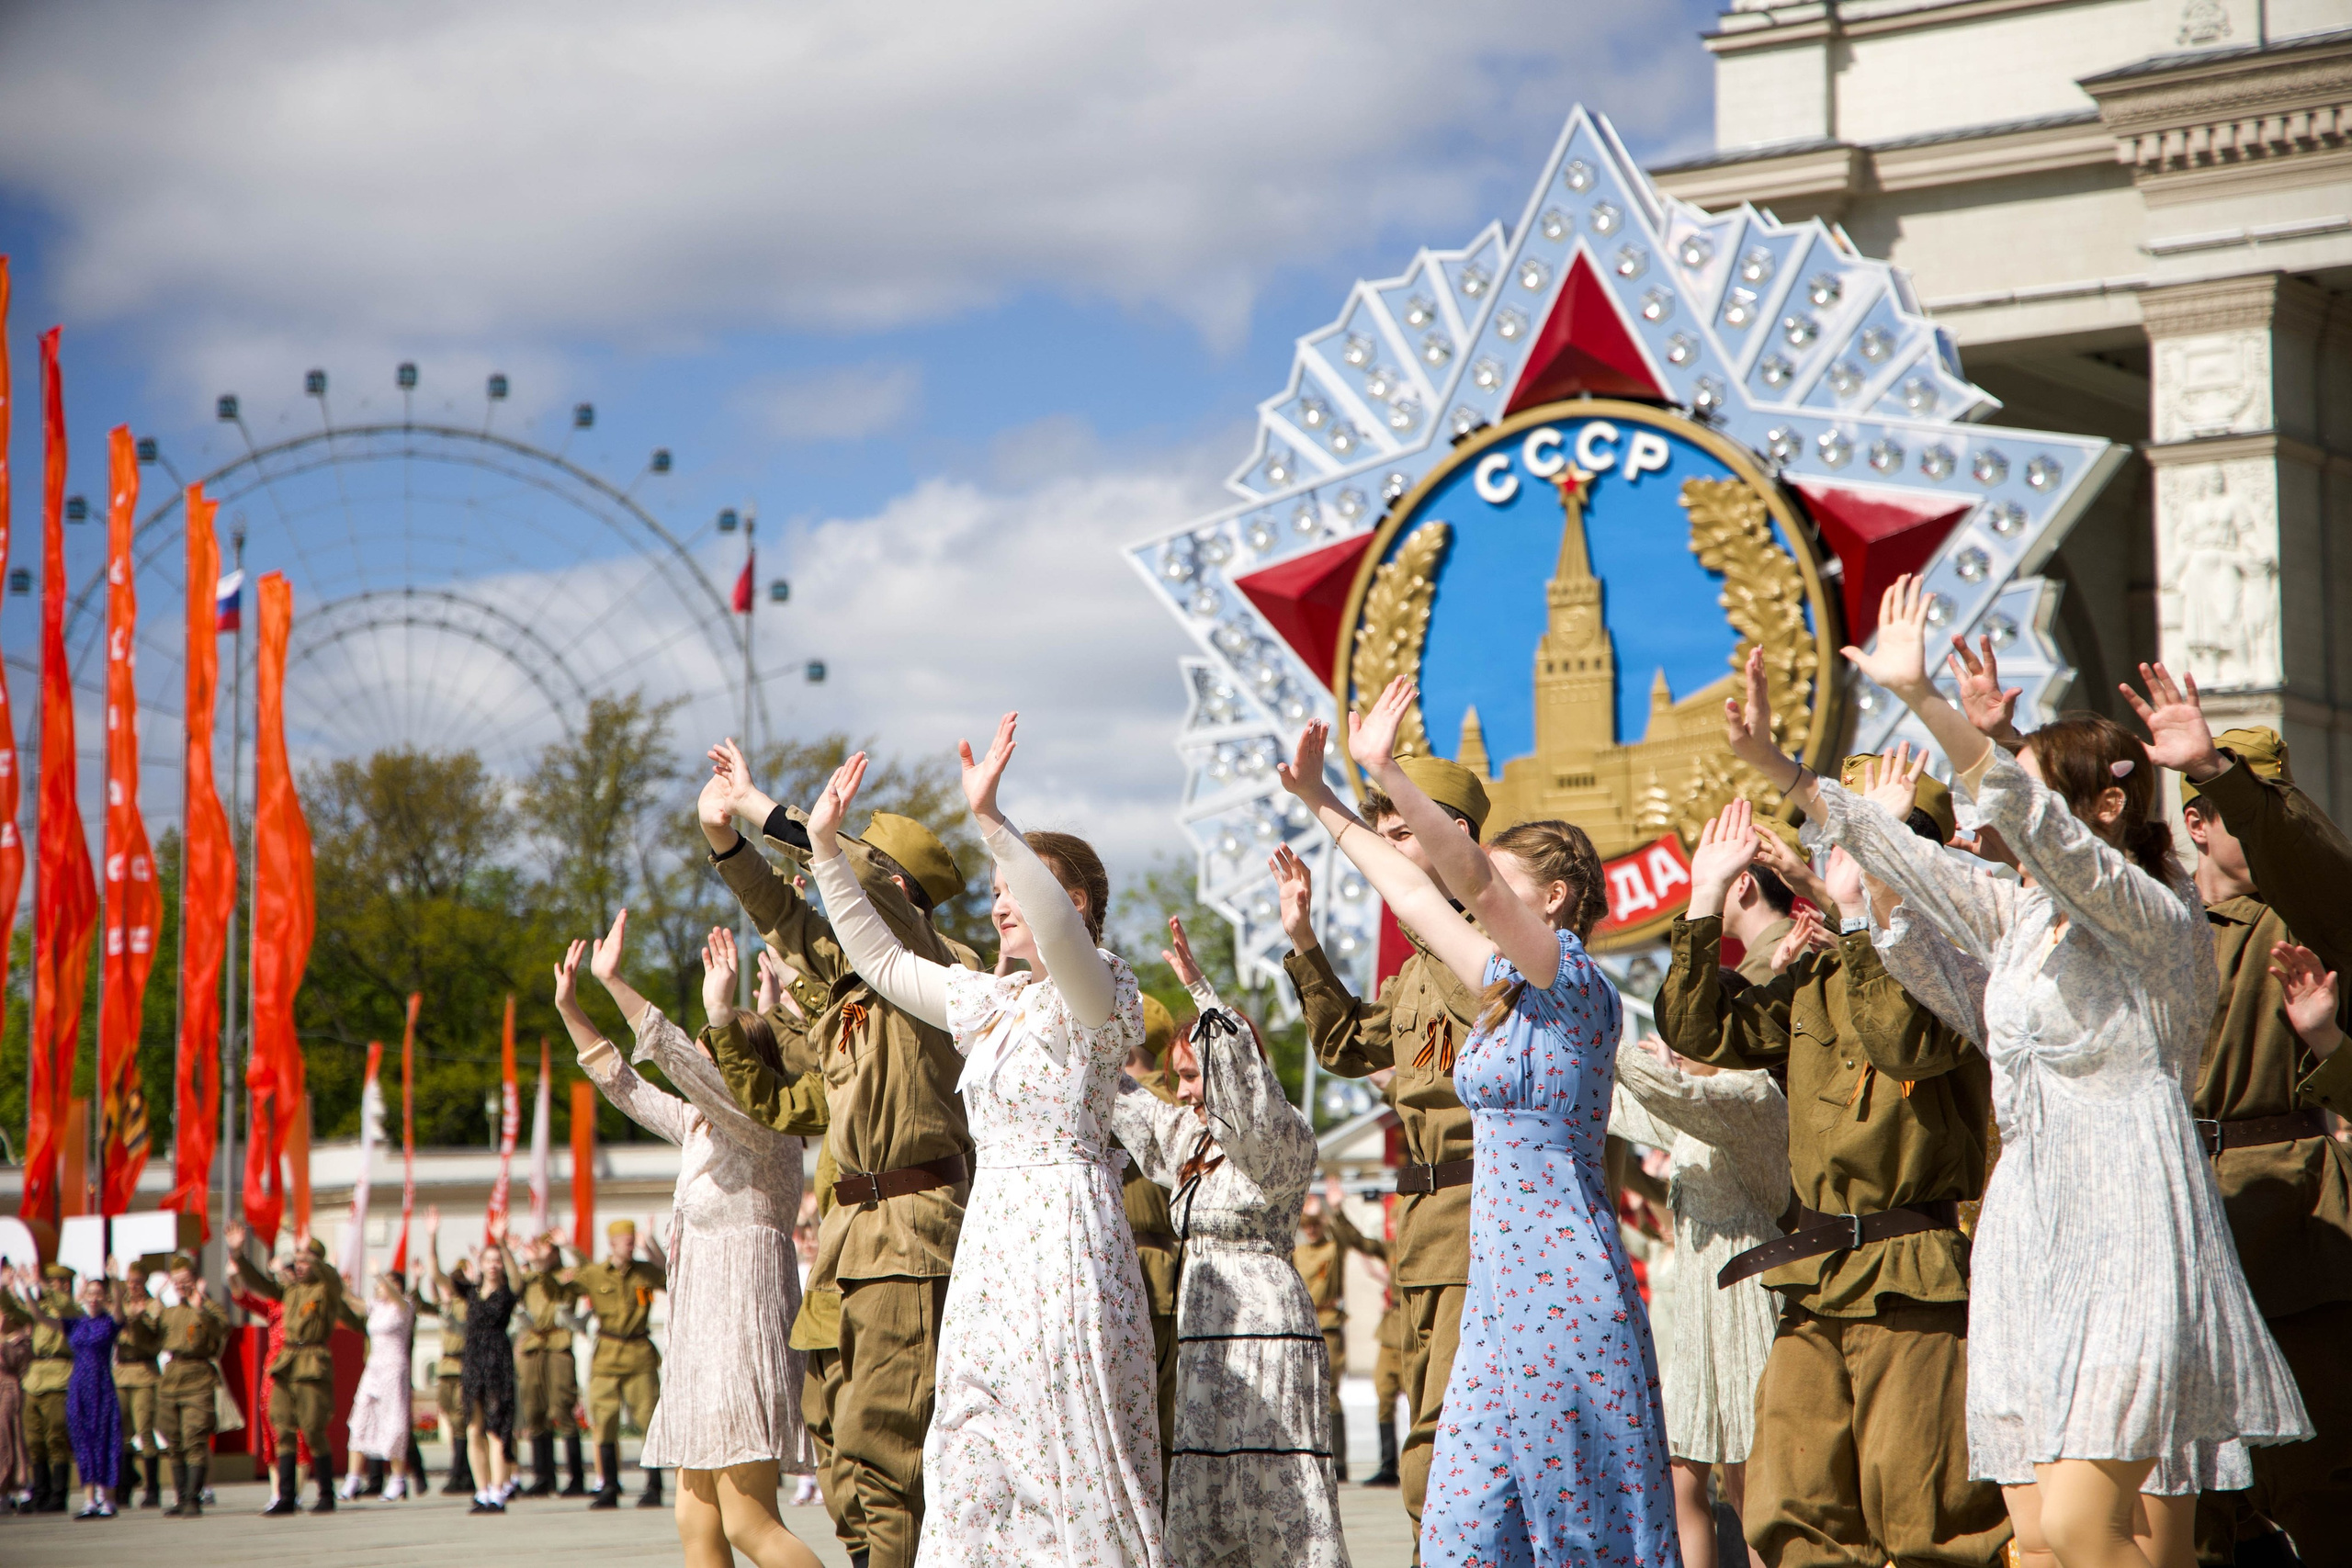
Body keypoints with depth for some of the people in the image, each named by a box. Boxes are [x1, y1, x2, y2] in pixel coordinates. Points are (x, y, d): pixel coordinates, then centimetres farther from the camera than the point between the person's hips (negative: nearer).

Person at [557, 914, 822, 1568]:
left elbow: (679, 1057, -20)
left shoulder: (760, 1122, -9)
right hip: (701, 1330, 10)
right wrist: (569, 1006, 20)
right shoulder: (698, 1127, 17)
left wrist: (613, 980, -22)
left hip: (742, 1317, -10)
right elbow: (626, 1086, 25)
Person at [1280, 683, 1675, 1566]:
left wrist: (1389, 777, -28)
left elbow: (1474, 880, -22)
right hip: (1502, 1286, 9)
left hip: (1562, 1287, -9)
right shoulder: (1508, 987, 14)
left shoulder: (1576, 983, -10)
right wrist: (1320, 801, 21)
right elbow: (1411, 893, 20)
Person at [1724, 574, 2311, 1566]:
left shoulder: (2155, 917, -7)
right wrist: (1775, 765, 12)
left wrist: (1925, 701, -28)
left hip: (2126, 1232, -8)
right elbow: (1903, 859, 19)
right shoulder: (2022, 917, 16)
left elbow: (2037, 824, -21)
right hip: (2030, 1226, 8)